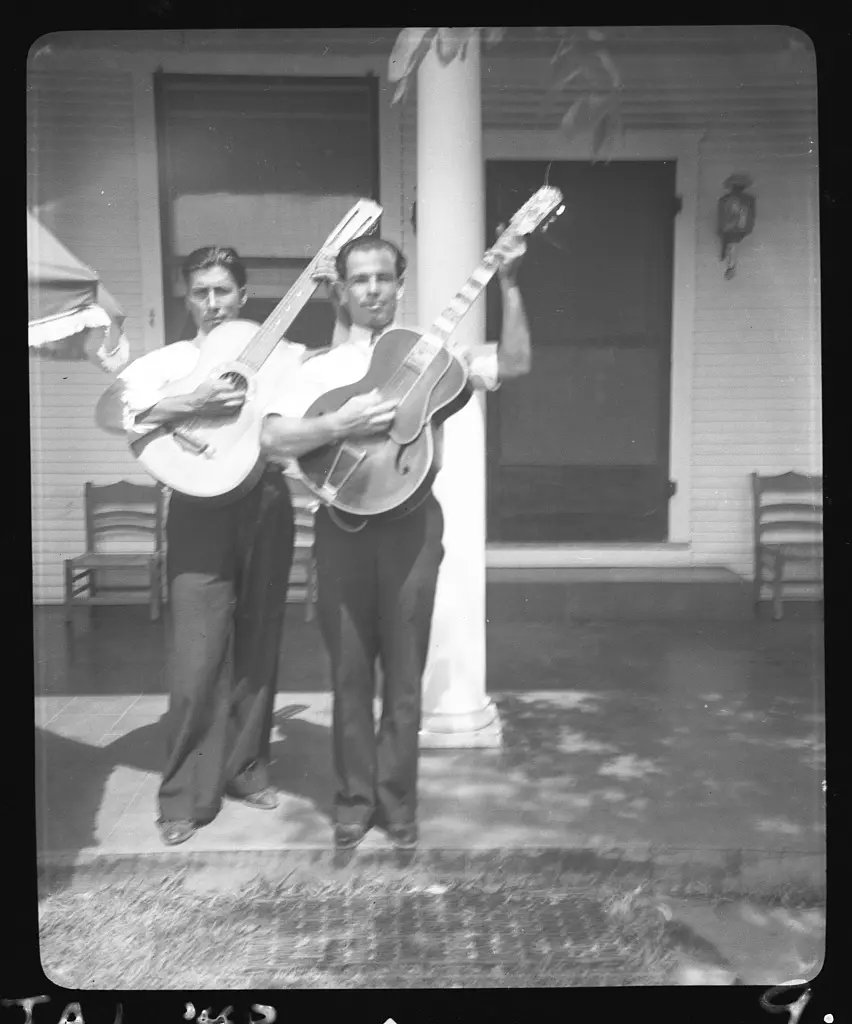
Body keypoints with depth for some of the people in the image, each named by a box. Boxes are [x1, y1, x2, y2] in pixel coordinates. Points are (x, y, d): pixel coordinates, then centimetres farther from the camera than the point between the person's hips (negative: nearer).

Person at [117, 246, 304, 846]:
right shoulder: (167, 362, 9)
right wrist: (191, 405, -20)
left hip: (266, 502, 2)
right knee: (197, 656, -5)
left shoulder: (286, 357, 13)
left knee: (258, 646, 9)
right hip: (201, 507, -2)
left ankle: (246, 767, 24)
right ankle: (187, 796, 6)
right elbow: (118, 409, -8)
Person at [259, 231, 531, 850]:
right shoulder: (321, 369, 5)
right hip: (345, 521, 0)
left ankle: (397, 802, 22)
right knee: (350, 671, 8)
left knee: (404, 672, 6)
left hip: (412, 520, 0)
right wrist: (342, 423, -20)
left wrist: (510, 284, -13)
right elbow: (273, 440, -8)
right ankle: (354, 801, 23)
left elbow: (515, 363, -5)